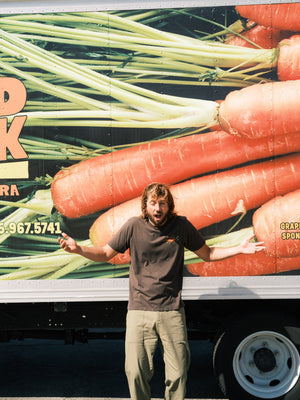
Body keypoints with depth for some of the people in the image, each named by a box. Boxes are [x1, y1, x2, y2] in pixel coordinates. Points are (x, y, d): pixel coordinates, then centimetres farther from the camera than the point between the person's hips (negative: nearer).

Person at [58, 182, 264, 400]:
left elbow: (207, 254, 15)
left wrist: (238, 249, 2)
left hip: (172, 312, 1)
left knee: (178, 374, 0)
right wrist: (78, 249, -7)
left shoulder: (182, 226, 3)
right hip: (139, 310, 0)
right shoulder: (134, 226, 1)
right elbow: (106, 253, 10)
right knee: (136, 373, -4)